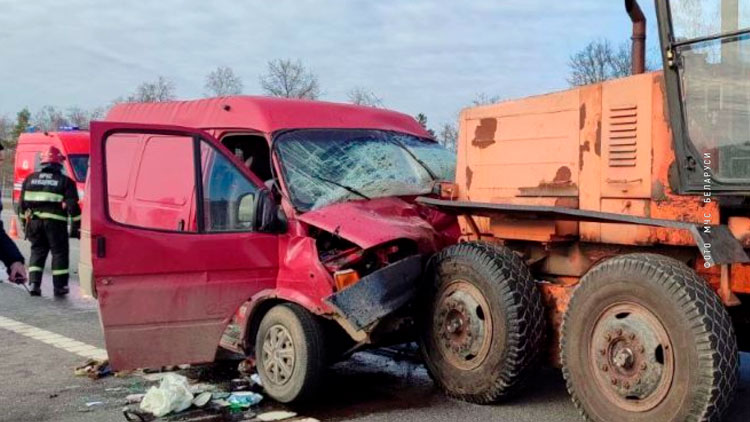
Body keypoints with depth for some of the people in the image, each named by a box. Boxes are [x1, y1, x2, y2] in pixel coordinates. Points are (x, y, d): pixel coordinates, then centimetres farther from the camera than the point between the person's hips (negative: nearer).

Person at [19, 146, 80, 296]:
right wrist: (77, 226, -1)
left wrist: (25, 224, 21)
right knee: (59, 253, 6)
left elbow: (22, 204, 14)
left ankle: (34, 283, 5)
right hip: (55, 223, -4)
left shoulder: (30, 179, 11)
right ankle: (60, 286, 8)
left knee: (37, 251, 15)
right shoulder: (65, 181, -2)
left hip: (34, 221, 4)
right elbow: (72, 206, -6)